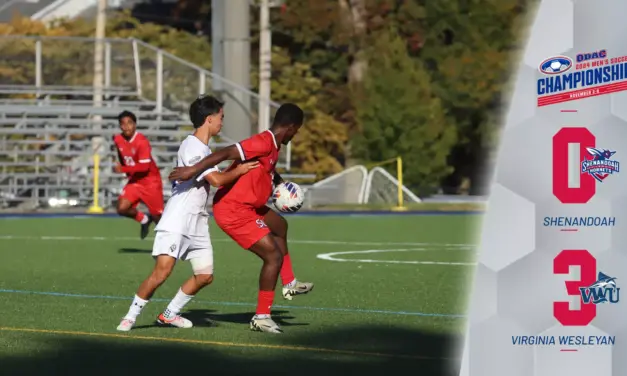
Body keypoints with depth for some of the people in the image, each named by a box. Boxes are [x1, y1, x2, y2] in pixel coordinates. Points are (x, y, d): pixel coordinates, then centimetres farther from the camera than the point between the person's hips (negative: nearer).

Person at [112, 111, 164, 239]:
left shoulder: (142, 142, -22)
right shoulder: (118, 140, -2)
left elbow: (144, 166, -28)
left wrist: (123, 169, -31)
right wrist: (129, 173, 13)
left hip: (151, 182, -6)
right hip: (134, 181, 6)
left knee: (158, 216, 0)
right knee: (122, 208, -14)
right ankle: (144, 219, 14)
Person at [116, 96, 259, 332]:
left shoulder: (205, 149, 16)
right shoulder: (191, 146, -15)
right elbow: (216, 180, -20)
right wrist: (239, 171, -6)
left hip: (197, 223, 10)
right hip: (176, 221, -10)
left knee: (205, 276, 4)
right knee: (162, 272, -18)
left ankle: (169, 314, 18)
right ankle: (131, 316, -6)